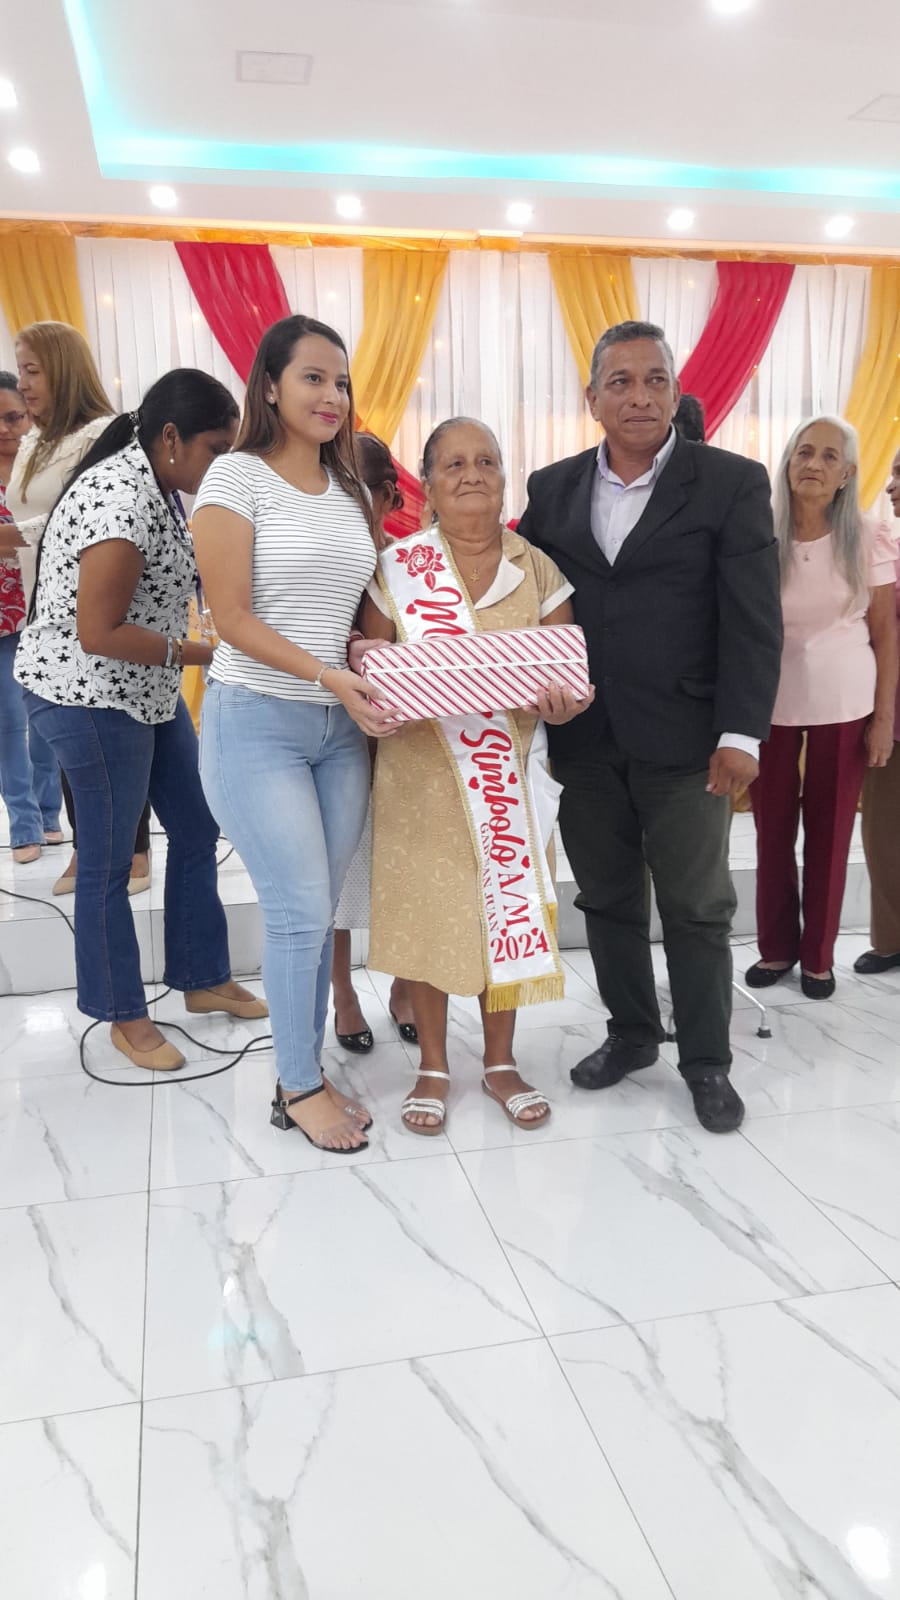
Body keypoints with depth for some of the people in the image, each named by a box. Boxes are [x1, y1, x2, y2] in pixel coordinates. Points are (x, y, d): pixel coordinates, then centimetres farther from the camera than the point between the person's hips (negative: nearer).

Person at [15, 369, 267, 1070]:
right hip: (88, 694, -10)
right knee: (109, 860, 3)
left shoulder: (158, 487, 6)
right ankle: (126, 1017, 19)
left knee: (197, 832, 14)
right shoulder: (119, 500, -24)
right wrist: (202, 654, -18)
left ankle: (204, 979, 30)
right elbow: (99, 633, -25)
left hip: (147, 690, 10)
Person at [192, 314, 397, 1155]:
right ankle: (299, 1087, 15)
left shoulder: (351, 491, 12)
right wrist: (329, 676, -20)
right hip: (256, 721, -5)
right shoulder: (237, 477, -6)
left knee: (317, 914, 9)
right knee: (301, 913, -4)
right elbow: (234, 620, -12)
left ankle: (306, 1073, 24)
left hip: (342, 726, 6)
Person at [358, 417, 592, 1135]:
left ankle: (501, 1062, 27)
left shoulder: (537, 569, 3)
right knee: (425, 908, 5)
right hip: (419, 768, -1)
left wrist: (565, 700, -19)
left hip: (506, 769, 2)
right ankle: (433, 1066, 23)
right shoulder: (396, 566, -1)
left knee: (506, 902, 8)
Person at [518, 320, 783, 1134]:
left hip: (684, 738, -3)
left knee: (697, 908, 7)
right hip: (584, 739, 4)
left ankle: (707, 1060, 22)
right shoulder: (552, 489, 8)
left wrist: (741, 734, -13)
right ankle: (631, 1032, 32)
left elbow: (754, 622, -7)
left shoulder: (732, 483, -2)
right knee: (607, 900, 14)